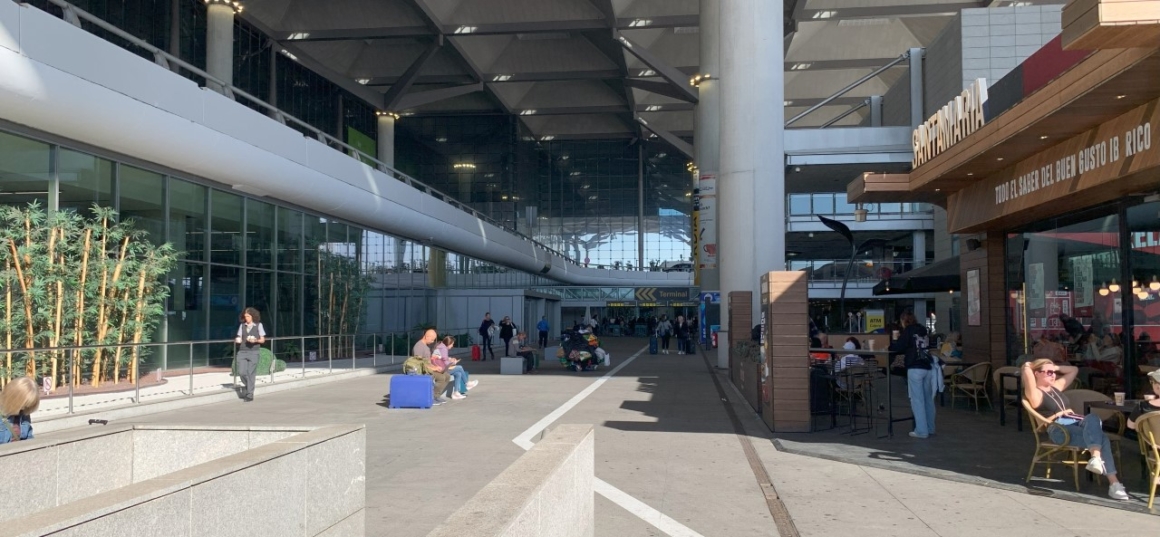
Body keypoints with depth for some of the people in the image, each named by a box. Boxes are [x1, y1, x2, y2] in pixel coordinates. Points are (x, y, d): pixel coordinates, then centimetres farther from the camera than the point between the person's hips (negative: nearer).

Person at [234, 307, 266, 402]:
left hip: (254, 352, -3)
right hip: (242, 352, 3)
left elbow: (263, 340, 4)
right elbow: (240, 338, 14)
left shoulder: (258, 325, 3)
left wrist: (256, 340, -15)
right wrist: (237, 340, -9)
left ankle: (249, 395, 3)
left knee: (251, 373, -4)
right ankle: (246, 386, 24)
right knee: (241, 372, -6)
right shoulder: (242, 326, 10)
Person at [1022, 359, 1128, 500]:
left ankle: (1096, 457, -48)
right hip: (1059, 429, -7)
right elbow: (1027, 371, -14)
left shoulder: (1055, 386, 29)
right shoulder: (1035, 393, 4)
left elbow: (1074, 370, 41)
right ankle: (1113, 482, -38)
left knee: (1092, 418, -32)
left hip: (1077, 424, 7)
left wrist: (1056, 367, 31)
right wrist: (1027, 366, 9)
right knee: (1101, 438, -29)